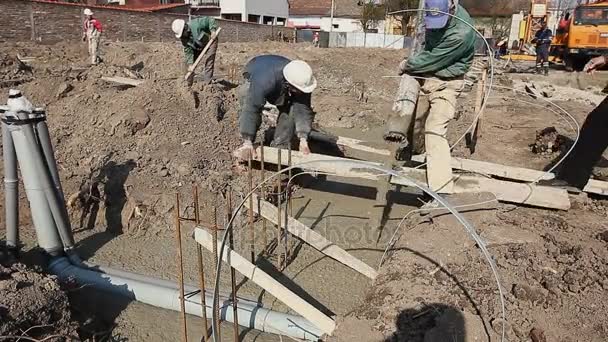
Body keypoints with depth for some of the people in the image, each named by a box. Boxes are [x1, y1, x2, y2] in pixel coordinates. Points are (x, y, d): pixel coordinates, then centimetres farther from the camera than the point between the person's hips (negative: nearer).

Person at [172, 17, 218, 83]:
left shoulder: (196, 24, -32)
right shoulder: (184, 38, -15)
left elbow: (210, 20, -26)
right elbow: (188, 51, -16)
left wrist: (213, 30, -38)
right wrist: (190, 64, -25)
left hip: (210, 41, -6)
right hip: (198, 47, 6)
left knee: (208, 60, -18)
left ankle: (206, 82, -14)